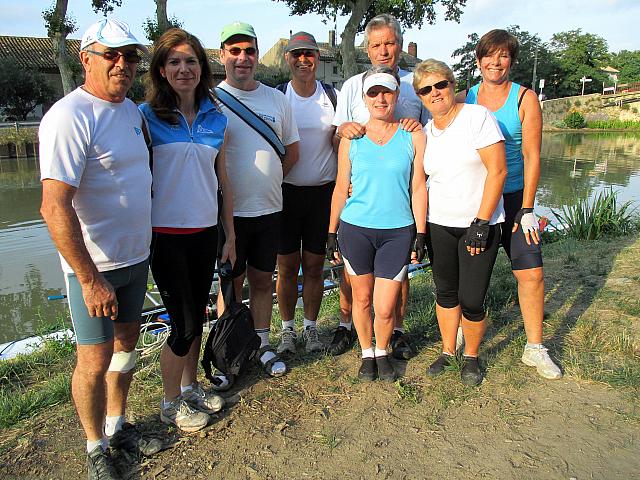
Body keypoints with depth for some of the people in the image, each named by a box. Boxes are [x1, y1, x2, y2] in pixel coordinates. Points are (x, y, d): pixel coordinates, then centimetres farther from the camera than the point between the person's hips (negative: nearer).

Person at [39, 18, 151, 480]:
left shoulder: (131, 109, 7)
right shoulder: (70, 117, -19)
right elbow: (55, 207, -24)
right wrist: (90, 279, -23)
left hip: (136, 255, 8)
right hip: (93, 266, -8)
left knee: (126, 342, 19)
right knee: (95, 361, 3)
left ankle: (117, 425, 39)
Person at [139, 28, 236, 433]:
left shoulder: (216, 118, 7)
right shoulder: (146, 116, -6)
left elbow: (223, 181, 11)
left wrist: (230, 235, 11)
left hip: (206, 232, 5)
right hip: (166, 233, -4)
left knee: (197, 316, 15)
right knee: (185, 324, 2)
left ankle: (190, 386, 37)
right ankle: (171, 403, 25)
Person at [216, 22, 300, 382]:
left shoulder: (277, 98, 9)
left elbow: (292, 150, 14)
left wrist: (267, 182, 5)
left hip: (269, 209, 4)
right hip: (229, 211, -3)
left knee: (263, 280, 14)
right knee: (231, 284, 8)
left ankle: (262, 345, 30)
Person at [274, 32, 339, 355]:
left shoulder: (332, 96, 5)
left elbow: (339, 143, 12)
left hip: (323, 191, 1)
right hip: (286, 191, -1)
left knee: (314, 265, 8)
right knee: (287, 266, 5)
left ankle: (310, 327, 25)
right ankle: (287, 328, 22)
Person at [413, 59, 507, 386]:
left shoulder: (477, 117, -8)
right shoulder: (424, 132, 7)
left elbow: (497, 171, -12)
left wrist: (481, 223, -16)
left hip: (480, 224, -4)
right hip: (439, 224, 4)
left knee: (471, 301, -2)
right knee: (445, 293, 12)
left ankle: (472, 357, 23)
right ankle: (447, 352, 31)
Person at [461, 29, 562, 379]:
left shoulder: (525, 98, 0)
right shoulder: (465, 99, 5)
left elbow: (531, 156, -5)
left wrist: (527, 209, -10)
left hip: (513, 197, -1)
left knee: (531, 273, -3)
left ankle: (535, 348, 14)